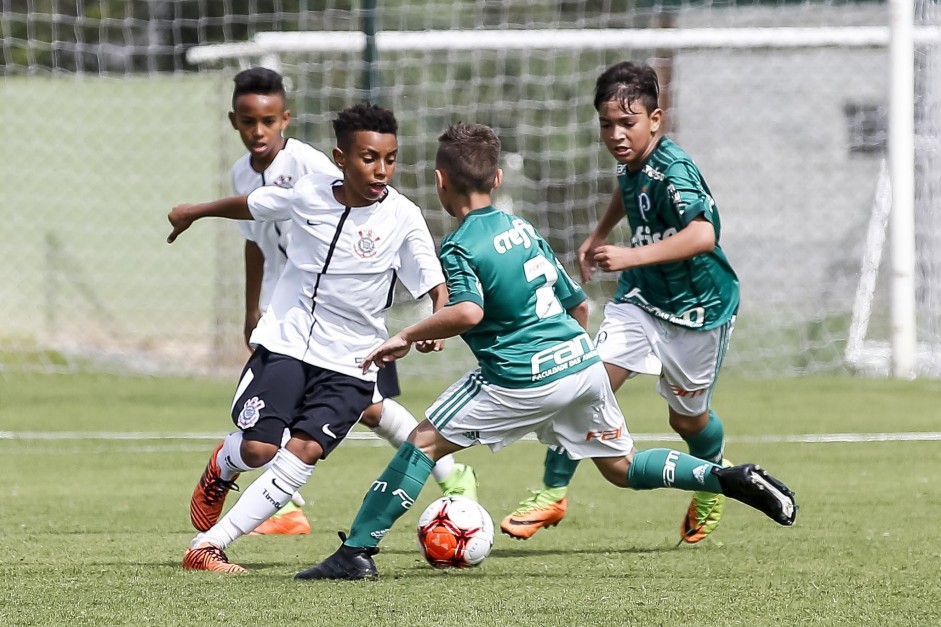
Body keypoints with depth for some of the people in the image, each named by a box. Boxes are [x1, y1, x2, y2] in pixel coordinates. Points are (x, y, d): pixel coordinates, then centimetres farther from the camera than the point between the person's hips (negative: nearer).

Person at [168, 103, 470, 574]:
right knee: (258, 449, -11)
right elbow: (250, 205, 14)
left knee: (303, 452, -17)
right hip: (285, 342, 1)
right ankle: (220, 466, 29)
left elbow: (436, 287, -8)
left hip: (349, 363, -1)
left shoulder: (403, 218, -11)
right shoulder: (308, 193, -6)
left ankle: (209, 545, -13)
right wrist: (194, 213, 31)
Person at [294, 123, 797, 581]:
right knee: (621, 467, 22)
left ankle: (356, 553, -1)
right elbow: (577, 304, 21)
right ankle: (729, 478, 7)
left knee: (424, 443, 2)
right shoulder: (523, 228, 15)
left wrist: (406, 338, -15)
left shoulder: (459, 247, -7)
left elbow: (468, 312, -26)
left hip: (523, 381, -7)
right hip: (584, 360, 7)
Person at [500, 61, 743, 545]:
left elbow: (702, 235, -47)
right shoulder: (631, 160, -6)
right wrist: (599, 235, 20)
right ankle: (553, 491, -7)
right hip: (641, 298, 5)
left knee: (688, 418, 12)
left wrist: (632, 256, -52)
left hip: (697, 308, -5)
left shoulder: (673, 171, -30)